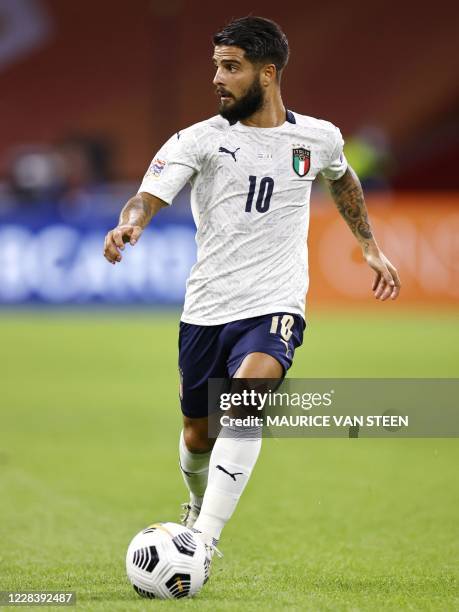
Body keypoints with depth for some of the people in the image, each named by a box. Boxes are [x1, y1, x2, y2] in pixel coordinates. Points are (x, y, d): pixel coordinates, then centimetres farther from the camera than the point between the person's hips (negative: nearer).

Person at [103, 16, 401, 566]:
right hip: (206, 310, 1)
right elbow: (151, 195, -18)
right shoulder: (201, 139, -4)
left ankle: (203, 542, -30)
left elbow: (342, 179, 28)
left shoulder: (319, 138, 4)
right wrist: (129, 224, -40)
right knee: (198, 433, 13)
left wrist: (370, 247, 29)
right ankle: (199, 506, 48)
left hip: (275, 309, -1)